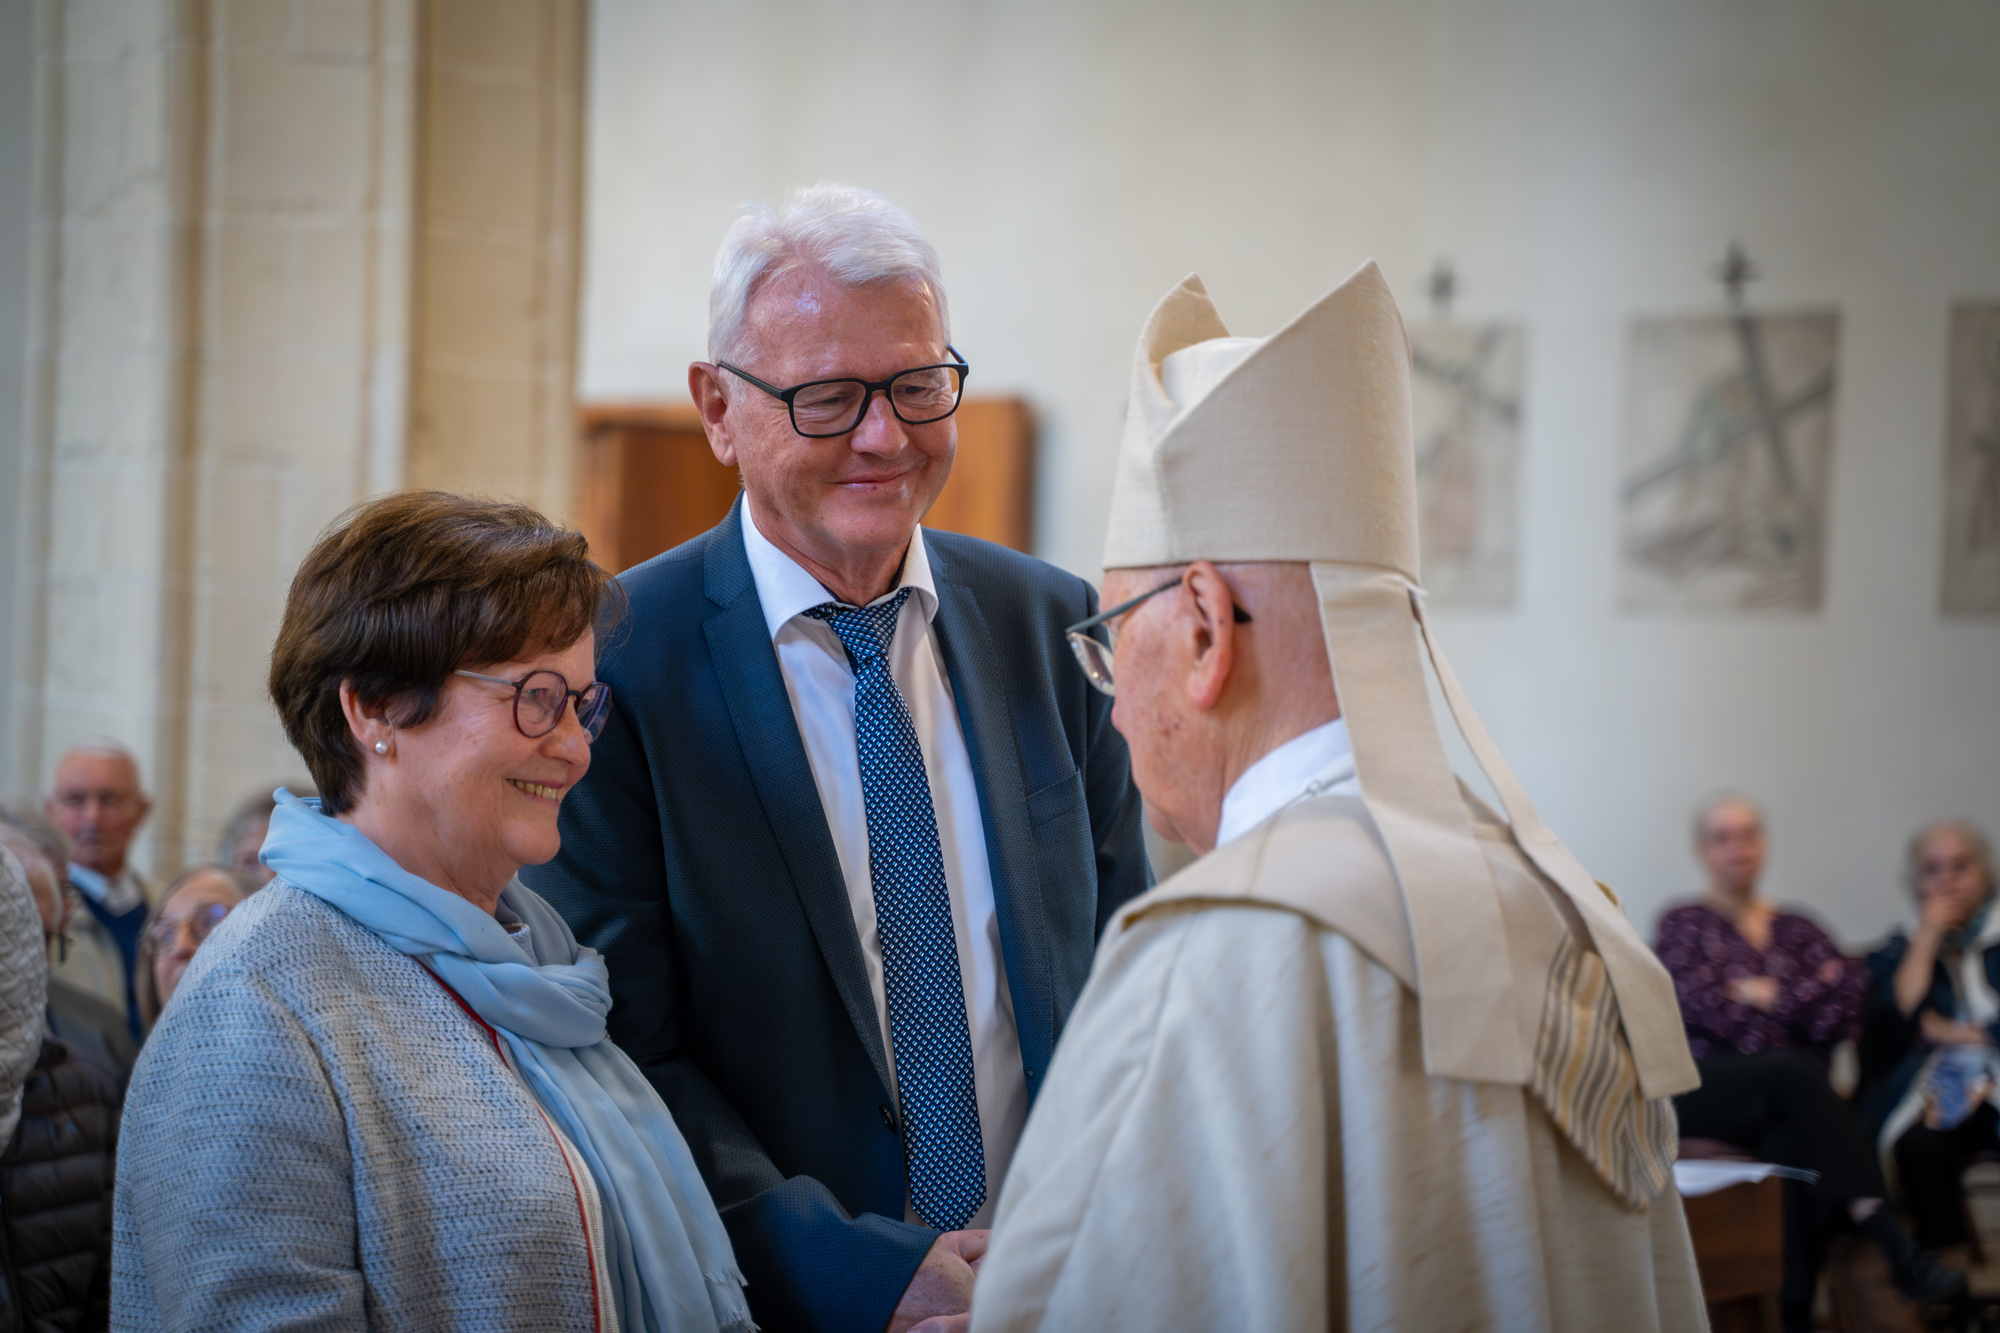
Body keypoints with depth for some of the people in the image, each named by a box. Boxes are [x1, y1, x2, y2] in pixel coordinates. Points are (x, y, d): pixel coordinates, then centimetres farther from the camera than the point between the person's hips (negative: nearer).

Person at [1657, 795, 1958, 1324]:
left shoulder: (1797, 929, 21)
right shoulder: (1683, 924, 11)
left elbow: (1836, 1017, 5)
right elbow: (1707, 1011, -7)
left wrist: (1759, 993, -4)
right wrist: (1805, 992, -3)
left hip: (1790, 1097, 4)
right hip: (1705, 1095, -4)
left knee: (1798, 1143, -35)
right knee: (1793, 1077, -36)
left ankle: (1797, 1314, -41)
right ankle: (1892, 1245, -47)